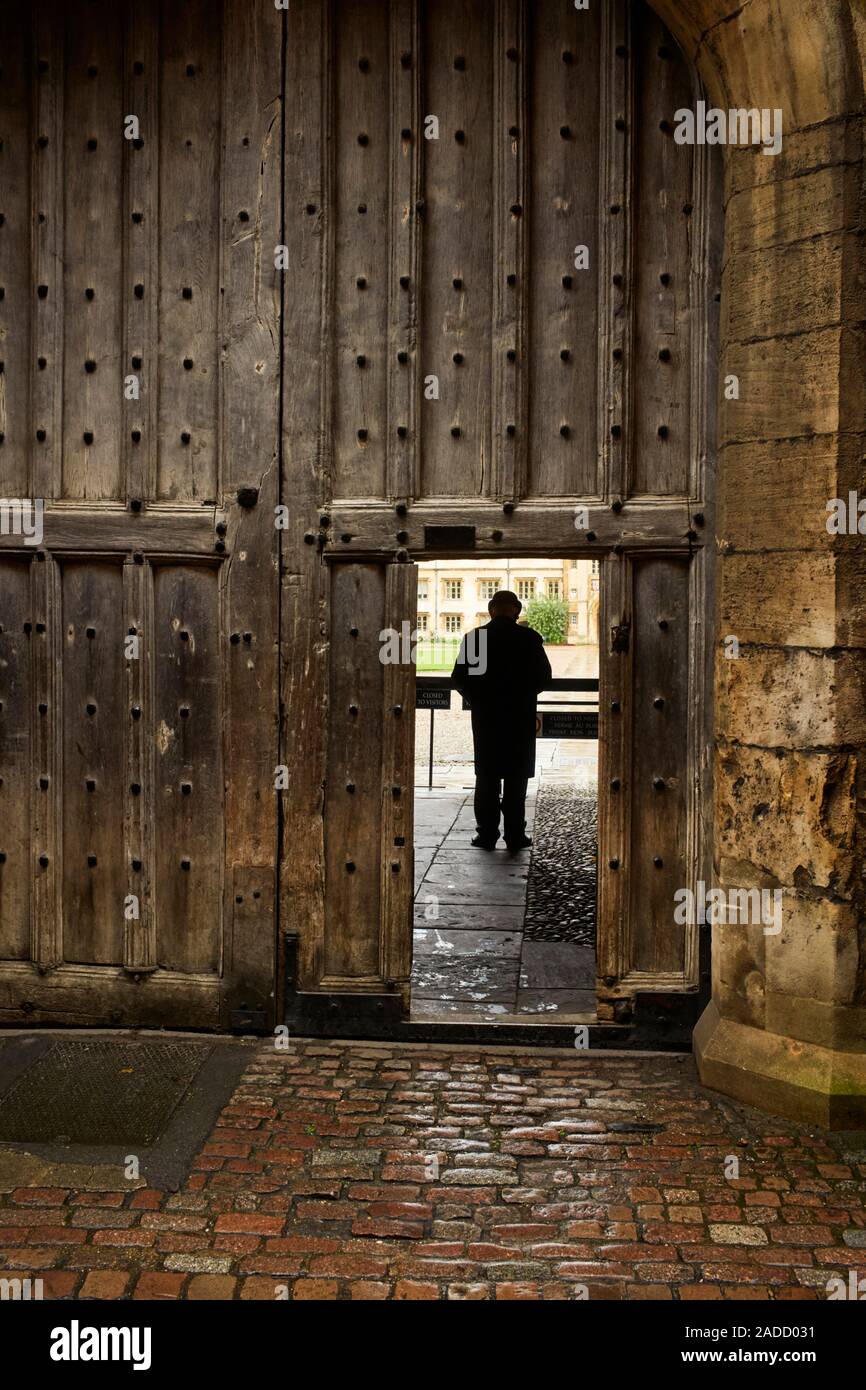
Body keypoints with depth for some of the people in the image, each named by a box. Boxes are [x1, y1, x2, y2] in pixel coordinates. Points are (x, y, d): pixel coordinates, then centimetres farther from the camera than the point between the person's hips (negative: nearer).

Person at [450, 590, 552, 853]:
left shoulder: (473, 637, -5)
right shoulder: (529, 638, -8)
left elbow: (458, 679, -3)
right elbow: (544, 677, -4)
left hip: (484, 716, 1)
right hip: (520, 717, -1)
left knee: (487, 777, 9)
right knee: (516, 777, 6)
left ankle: (487, 834, 9)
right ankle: (515, 836, 7)